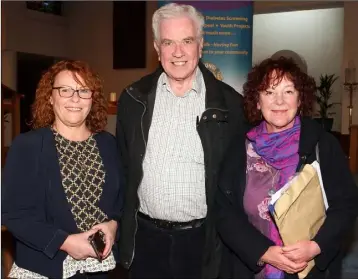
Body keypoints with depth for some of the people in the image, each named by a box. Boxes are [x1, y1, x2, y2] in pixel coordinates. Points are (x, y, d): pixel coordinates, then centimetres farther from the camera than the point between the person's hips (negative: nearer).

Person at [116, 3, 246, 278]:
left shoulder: (230, 103, -6)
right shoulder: (134, 98, 0)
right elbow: (122, 166, 7)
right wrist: (118, 224, 7)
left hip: (203, 239, -1)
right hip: (145, 237, 2)